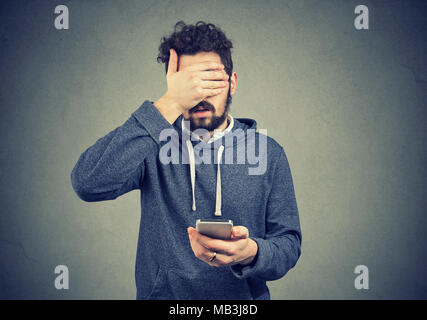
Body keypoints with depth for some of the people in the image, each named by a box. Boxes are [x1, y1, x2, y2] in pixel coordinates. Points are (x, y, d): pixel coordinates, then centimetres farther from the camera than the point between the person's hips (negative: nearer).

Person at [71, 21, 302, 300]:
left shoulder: (268, 153, 2)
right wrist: (170, 105, -22)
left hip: (244, 298, 0)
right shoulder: (154, 144, -2)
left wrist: (250, 253, -21)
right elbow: (88, 184, -20)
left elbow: (289, 241, 2)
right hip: (161, 293, 1)